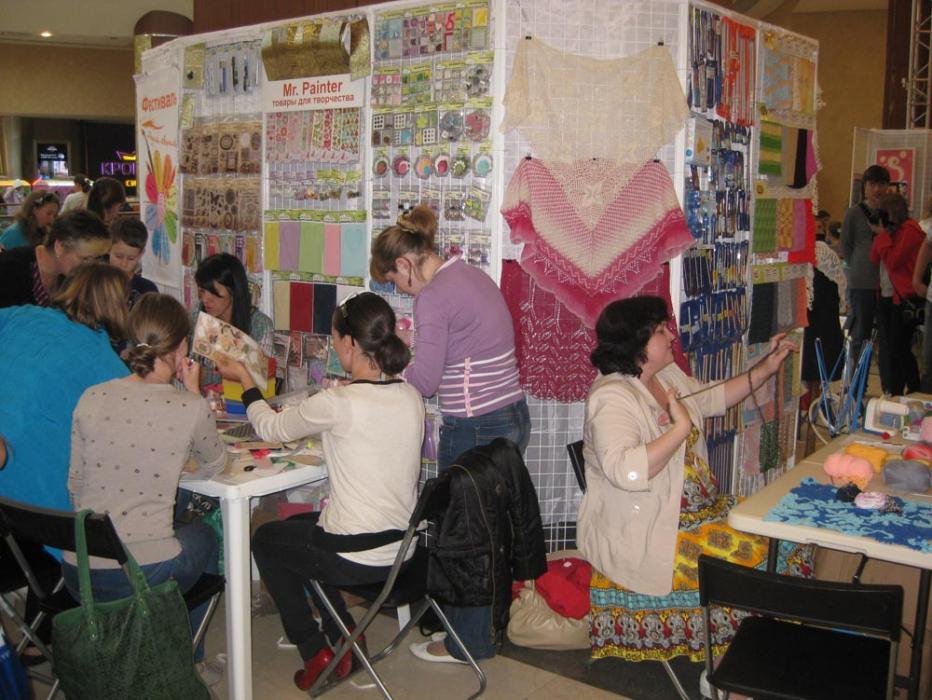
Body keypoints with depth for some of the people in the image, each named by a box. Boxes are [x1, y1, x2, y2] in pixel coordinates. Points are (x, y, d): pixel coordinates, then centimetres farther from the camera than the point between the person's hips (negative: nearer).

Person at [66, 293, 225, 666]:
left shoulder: (91, 398, -2)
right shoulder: (191, 409, -13)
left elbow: (74, 487, 7)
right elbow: (213, 467, 7)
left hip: (79, 577, 4)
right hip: (145, 578, -4)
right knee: (203, 535, 30)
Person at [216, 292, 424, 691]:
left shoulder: (337, 403, -21)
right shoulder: (411, 397, -2)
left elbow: (271, 428, -3)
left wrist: (244, 379, 11)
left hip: (358, 558, -7)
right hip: (404, 548, 7)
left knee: (265, 539, 23)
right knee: (299, 525, 31)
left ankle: (315, 652, 25)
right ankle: (343, 638, 30)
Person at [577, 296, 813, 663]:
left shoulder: (668, 375, 8)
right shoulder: (612, 398, -23)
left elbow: (713, 398, 27)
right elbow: (625, 471, -37)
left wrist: (767, 366, 19)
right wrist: (681, 427, -29)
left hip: (702, 508, 10)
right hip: (643, 535, -10)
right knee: (753, 561, -17)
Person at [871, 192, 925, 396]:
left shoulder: (910, 229, -11)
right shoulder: (891, 230, 15)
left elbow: (893, 261, -18)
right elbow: (875, 259, 8)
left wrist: (882, 234, -12)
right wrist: (879, 234, -1)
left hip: (905, 298, -8)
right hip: (887, 297, 8)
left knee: (898, 349, -4)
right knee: (886, 349, 11)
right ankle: (889, 394, 20)